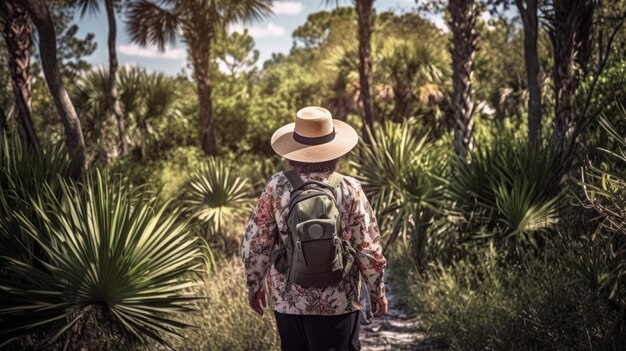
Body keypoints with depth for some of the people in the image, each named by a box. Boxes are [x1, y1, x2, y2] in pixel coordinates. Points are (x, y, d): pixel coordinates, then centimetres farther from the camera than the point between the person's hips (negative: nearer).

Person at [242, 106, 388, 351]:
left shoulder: (277, 187, -9)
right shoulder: (349, 190, -12)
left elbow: (255, 243, -4)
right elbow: (368, 249, -7)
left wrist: (254, 285, 11)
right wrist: (377, 291, 8)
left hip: (286, 300, 2)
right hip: (336, 302, -2)